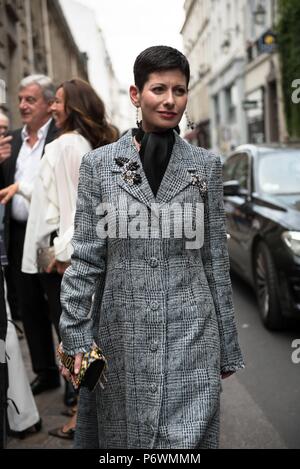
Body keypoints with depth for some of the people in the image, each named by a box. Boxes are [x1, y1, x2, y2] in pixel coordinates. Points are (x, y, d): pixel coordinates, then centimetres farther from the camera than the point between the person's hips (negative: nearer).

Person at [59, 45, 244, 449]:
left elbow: (216, 259, 5)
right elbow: (86, 259, 1)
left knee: (189, 436, 0)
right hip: (122, 333, 1)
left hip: (191, 334, 0)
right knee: (122, 434, 14)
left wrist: (228, 347, 7)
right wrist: (75, 339, -4)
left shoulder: (206, 165, 3)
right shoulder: (99, 163, 0)